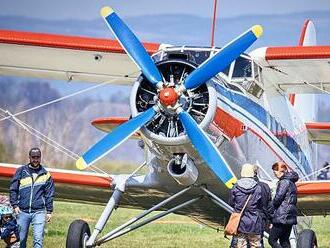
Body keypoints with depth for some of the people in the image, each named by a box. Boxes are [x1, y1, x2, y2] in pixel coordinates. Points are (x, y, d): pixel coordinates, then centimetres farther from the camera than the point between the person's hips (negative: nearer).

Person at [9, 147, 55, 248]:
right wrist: (15, 205, -3)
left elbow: (49, 194, 11)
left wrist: (49, 211, 7)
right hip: (22, 211, 1)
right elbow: (13, 189, 8)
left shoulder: (46, 174, 8)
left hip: (39, 212, -1)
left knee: (38, 239, -12)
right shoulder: (21, 171, 6)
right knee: (20, 239, 4)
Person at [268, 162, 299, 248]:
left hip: (282, 217, -10)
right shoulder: (291, 182, 18)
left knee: (272, 240, -8)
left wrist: (271, 207, 4)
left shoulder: (284, 182, -12)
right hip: (290, 217, 10)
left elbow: (278, 198, -16)